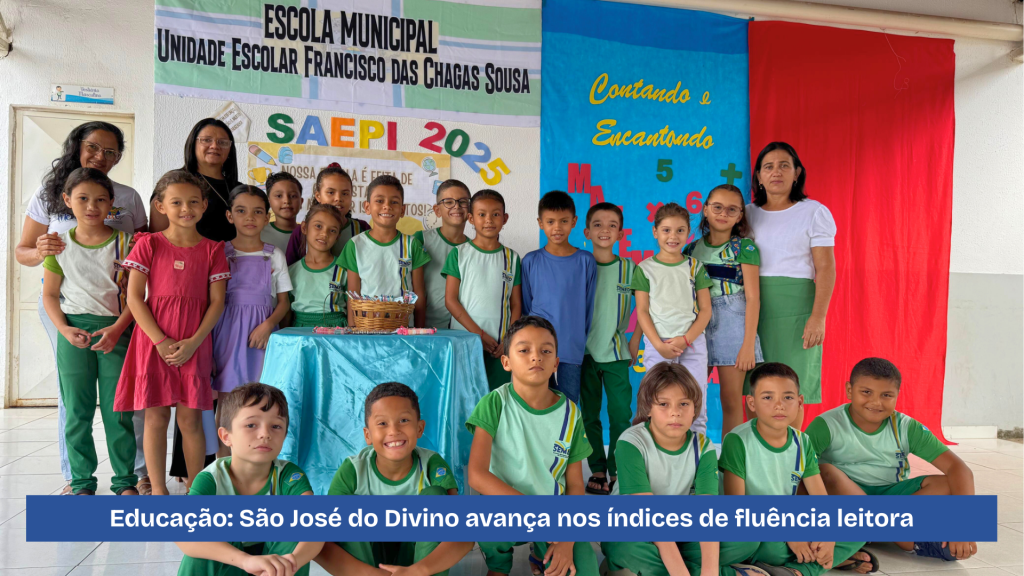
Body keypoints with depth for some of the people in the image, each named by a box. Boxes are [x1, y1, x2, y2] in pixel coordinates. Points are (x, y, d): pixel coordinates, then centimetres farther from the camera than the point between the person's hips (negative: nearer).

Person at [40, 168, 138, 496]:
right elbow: (50, 294, 9)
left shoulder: (124, 242, 1)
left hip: (116, 330, -1)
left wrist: (116, 329, -13)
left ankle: (125, 480, 14)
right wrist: (64, 330, -6)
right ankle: (82, 481, 18)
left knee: (118, 410, 2)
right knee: (77, 410, 5)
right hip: (74, 331, 2)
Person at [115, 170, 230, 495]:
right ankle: (158, 489, 15)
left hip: (194, 345, 1)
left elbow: (217, 302, 2)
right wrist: (161, 341, -11)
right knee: (156, 417, 3)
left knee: (191, 419, 4)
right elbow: (133, 297, -3)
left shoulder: (212, 249, 5)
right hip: (153, 342, 0)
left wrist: (193, 342, -9)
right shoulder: (149, 244, 2)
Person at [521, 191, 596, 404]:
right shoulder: (531, 261, 3)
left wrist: (581, 340, 10)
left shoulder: (586, 261, 2)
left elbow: (589, 306, 8)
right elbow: (526, 306, 10)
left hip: (572, 350, 0)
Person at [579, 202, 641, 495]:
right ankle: (597, 470, 18)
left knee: (621, 414, -2)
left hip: (617, 352, 0)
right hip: (585, 351, 0)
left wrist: (635, 341, 3)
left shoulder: (630, 269, 2)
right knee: (589, 414, 7)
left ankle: (617, 471, 11)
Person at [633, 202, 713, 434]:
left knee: (696, 406, 0)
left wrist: (685, 339, -9)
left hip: (692, 343, 1)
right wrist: (659, 345, -11)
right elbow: (642, 312, 2)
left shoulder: (695, 267, 9)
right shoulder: (645, 268, 6)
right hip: (657, 345, -1)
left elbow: (705, 310, 5)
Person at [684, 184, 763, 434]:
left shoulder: (744, 247, -1)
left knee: (732, 399, 1)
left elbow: (753, 297, -6)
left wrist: (748, 344, -12)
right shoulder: (692, 249, 9)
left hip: (732, 323, -3)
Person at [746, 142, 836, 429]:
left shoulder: (814, 212, 3)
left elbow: (826, 269, -4)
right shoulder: (749, 213, 12)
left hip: (795, 306, -3)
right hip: (754, 306, 3)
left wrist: (818, 317, -14)